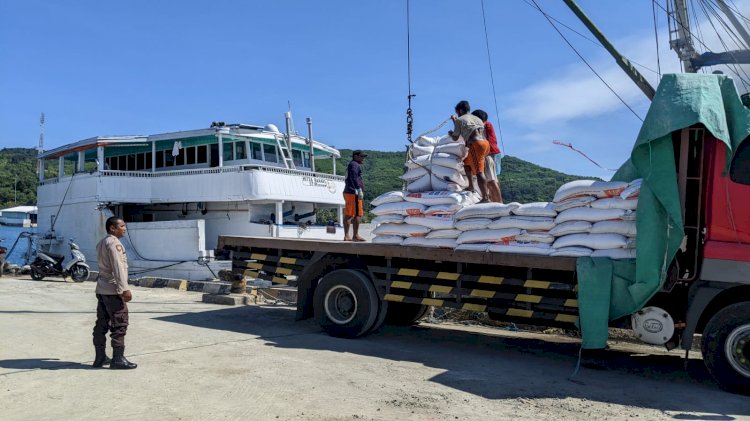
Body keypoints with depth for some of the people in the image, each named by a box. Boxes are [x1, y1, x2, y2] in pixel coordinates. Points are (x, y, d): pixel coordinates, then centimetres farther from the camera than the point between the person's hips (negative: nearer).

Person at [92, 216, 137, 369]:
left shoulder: (102, 243, 18)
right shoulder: (113, 242, -13)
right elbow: (118, 267, -21)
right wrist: (124, 289, -23)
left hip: (101, 289, 10)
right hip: (113, 290, -10)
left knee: (102, 323, 12)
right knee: (119, 324, -6)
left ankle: (100, 357, 18)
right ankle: (118, 359, -5)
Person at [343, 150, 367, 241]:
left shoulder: (350, 165, 25)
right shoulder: (354, 164, -7)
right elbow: (354, 178, -20)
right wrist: (360, 190, -24)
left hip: (347, 192, 11)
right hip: (354, 193, -11)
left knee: (348, 215, 7)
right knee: (358, 214, -9)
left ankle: (346, 236, 8)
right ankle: (355, 235, -9)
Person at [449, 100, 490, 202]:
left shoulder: (459, 119, 8)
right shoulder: (477, 118, 27)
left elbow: (455, 138, 13)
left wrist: (451, 133, 37)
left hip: (476, 144, -8)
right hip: (485, 143, 8)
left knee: (479, 171, -14)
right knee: (467, 162, 28)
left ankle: (485, 198, -23)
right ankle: (471, 186, 25)